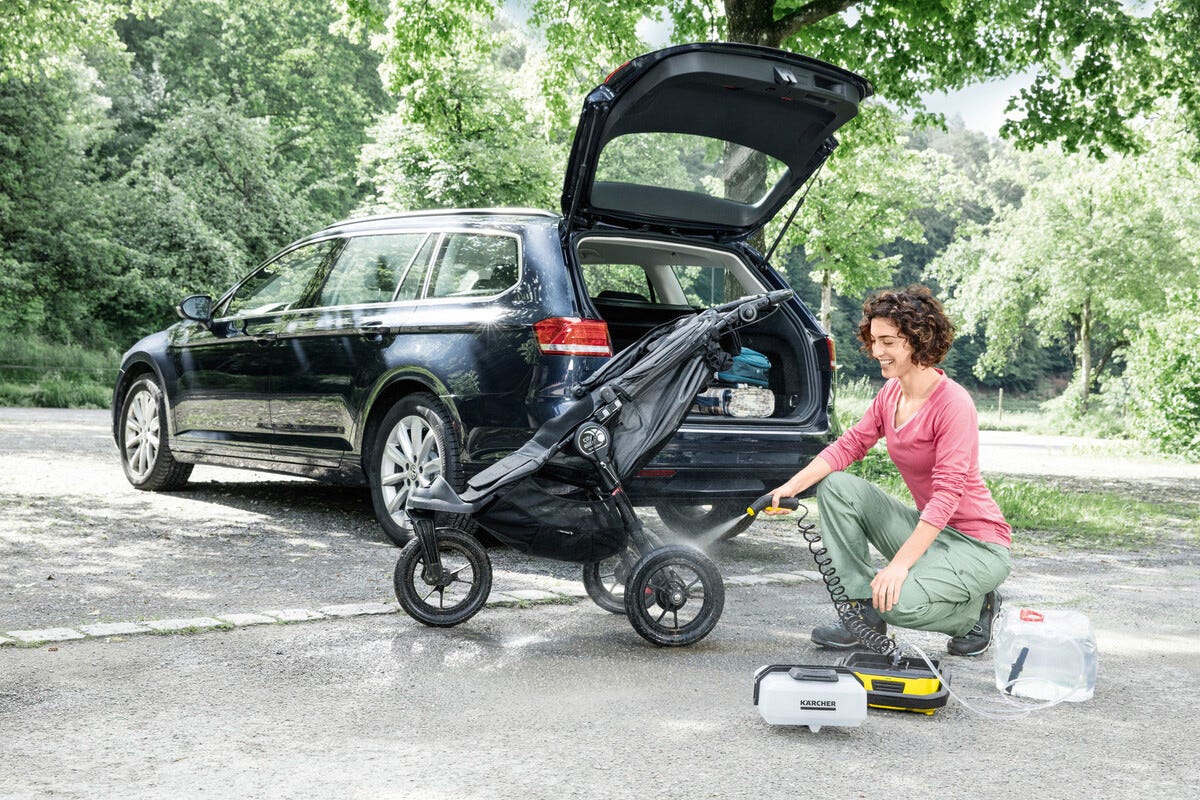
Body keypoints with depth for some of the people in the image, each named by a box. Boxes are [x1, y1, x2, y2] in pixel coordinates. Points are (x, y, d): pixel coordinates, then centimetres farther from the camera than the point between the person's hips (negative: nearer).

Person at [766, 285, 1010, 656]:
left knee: (899, 602, -31)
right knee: (835, 486, -8)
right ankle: (863, 611, -4)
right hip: (928, 528, 8)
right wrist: (792, 487, -18)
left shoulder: (953, 403, -22)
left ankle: (975, 606, 3)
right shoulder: (891, 393, 3)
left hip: (977, 542, -8)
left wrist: (899, 564, -32)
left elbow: (947, 494, -27)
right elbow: (849, 445, -1)